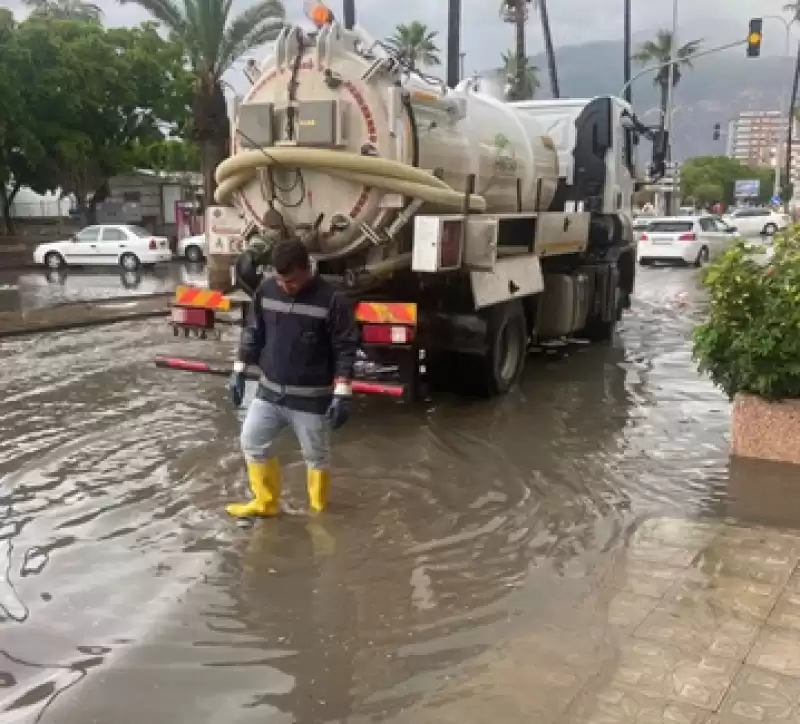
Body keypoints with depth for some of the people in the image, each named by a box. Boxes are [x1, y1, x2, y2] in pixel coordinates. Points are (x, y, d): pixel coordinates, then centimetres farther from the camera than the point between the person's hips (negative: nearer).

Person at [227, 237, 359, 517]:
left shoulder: (332, 300, -16)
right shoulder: (266, 290, -3)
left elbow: (346, 350, -13)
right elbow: (252, 333, 9)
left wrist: (342, 394, -18)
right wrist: (239, 371, 7)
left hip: (311, 398, -5)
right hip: (269, 391, 5)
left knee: (316, 455, 10)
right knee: (252, 443, 12)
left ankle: (319, 511, 31)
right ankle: (265, 502, 32)